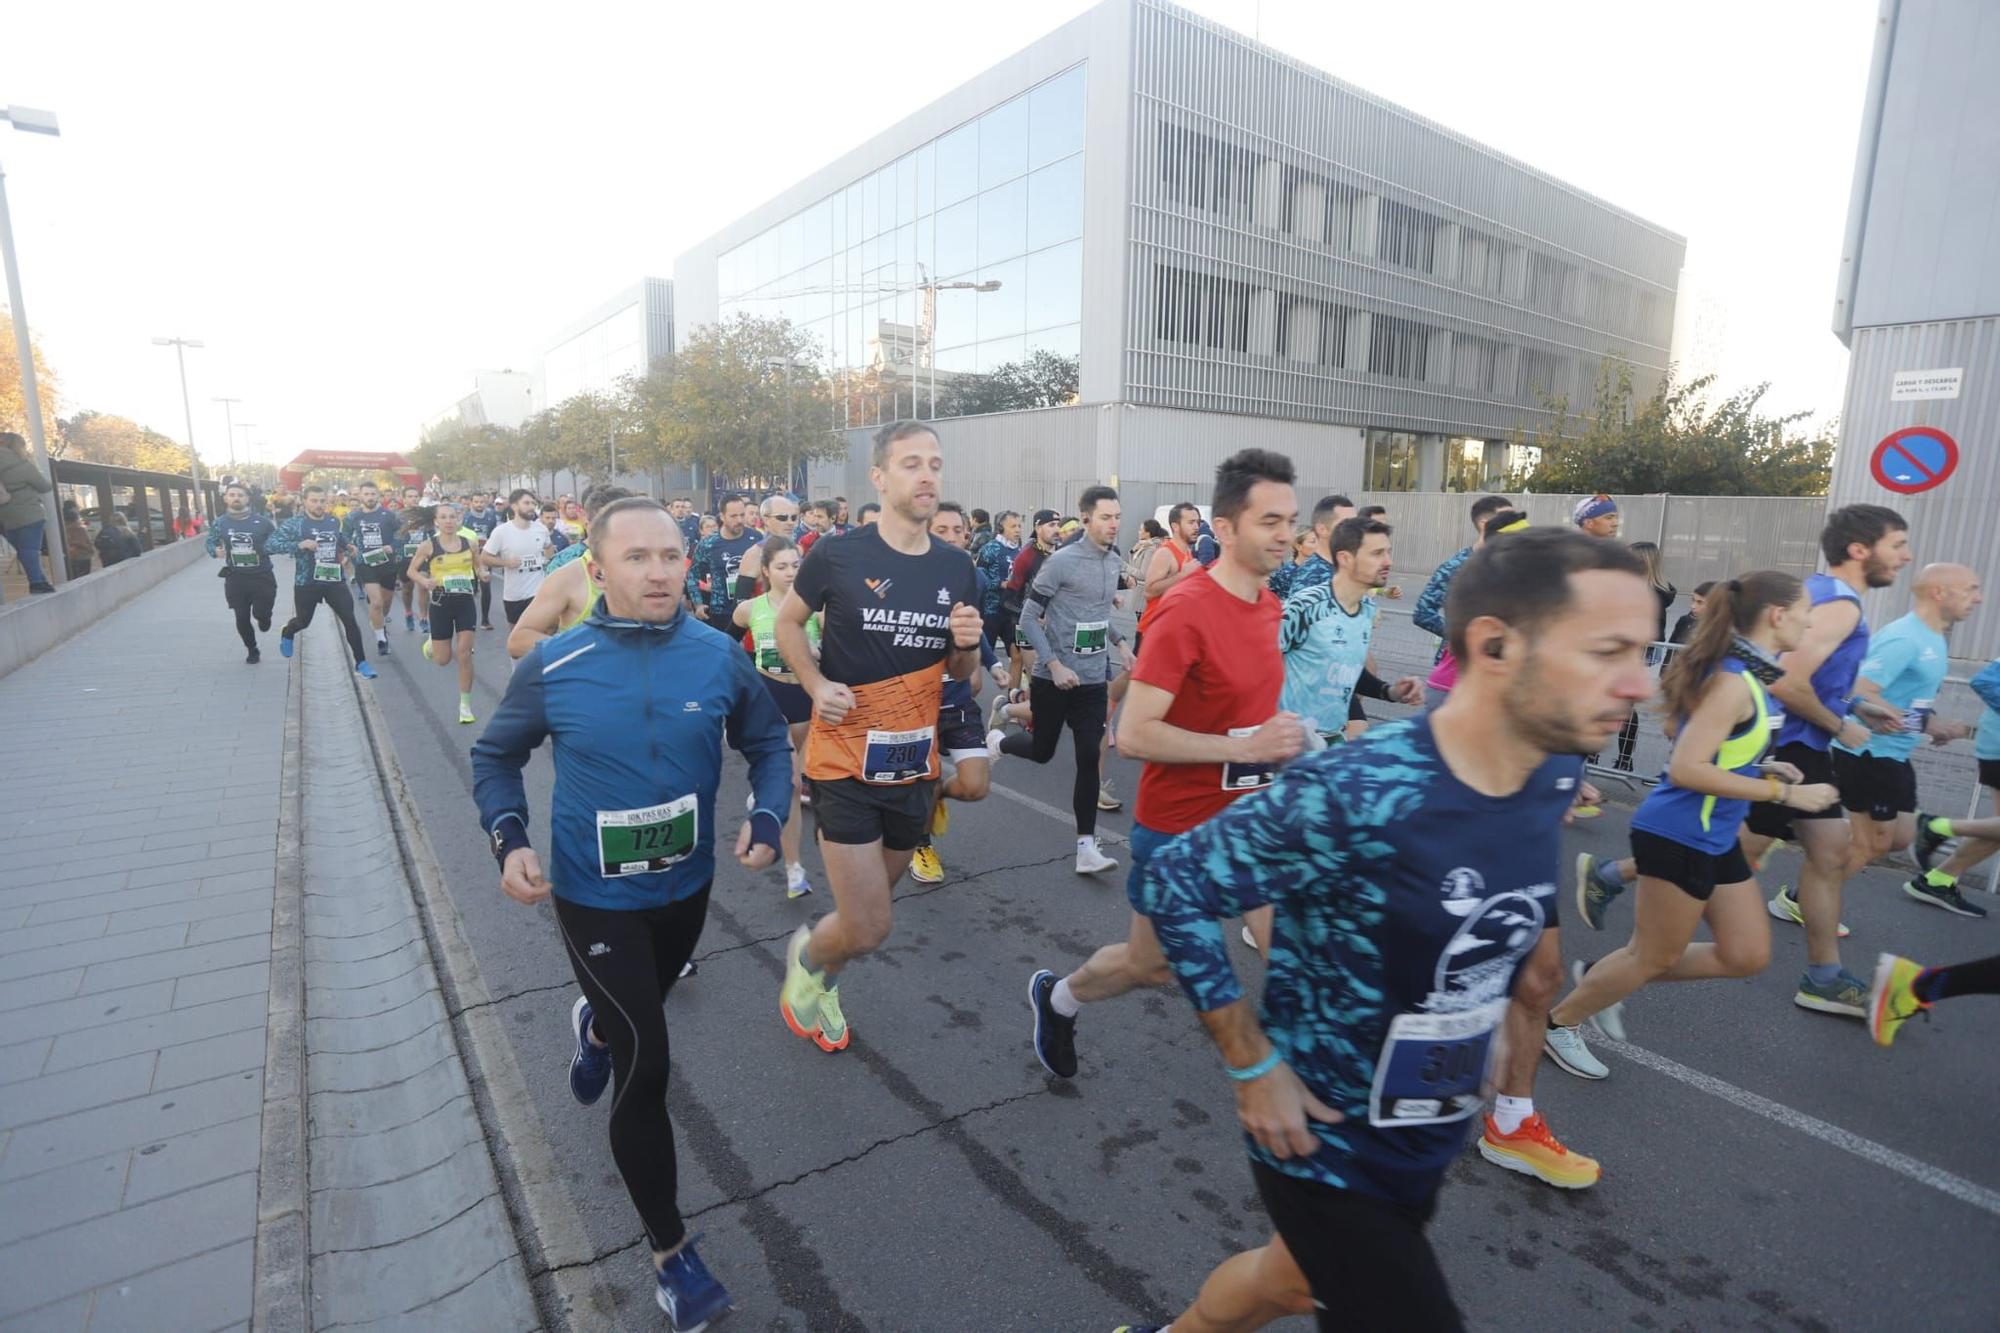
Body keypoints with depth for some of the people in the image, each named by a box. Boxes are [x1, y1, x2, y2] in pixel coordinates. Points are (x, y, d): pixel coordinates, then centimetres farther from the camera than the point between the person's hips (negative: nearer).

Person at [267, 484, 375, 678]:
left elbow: (344, 544, 23)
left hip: (335, 580, 2)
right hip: (306, 583, -2)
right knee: (303, 622, 16)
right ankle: (287, 633, 53)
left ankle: (361, 663, -5)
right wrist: (299, 545, -27)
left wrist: (346, 556, 5)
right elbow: (268, 545, -16)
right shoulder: (294, 523, -10)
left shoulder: (335, 522, 4)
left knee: (350, 620, -10)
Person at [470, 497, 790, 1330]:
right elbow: (496, 755, 0)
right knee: (645, 1065, -5)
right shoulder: (553, 665, -17)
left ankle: (593, 1027, 70)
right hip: (593, 897, -3)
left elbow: (767, 743, 0)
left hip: (686, 887, 3)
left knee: (637, 1018, 30)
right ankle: (670, 1253, 18)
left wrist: (767, 821, -16)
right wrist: (509, 839, -16)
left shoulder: (720, 657, -14)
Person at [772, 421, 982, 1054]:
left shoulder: (957, 569, 1)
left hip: (915, 764, 5)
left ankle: (821, 984, 51)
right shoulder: (837, 556, -11)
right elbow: (788, 624, 5)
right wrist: (817, 685, -12)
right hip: (845, 762, -4)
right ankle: (806, 955, 29)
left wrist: (967, 645, -12)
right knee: (868, 929, -6)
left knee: (865, 914, 21)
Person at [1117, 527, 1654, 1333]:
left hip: (1429, 1137, 7)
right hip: (1324, 1144, -7)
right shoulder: (1352, 793, -34)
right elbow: (1172, 887, -24)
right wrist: (1255, 1067, -21)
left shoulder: (1558, 774, -10)